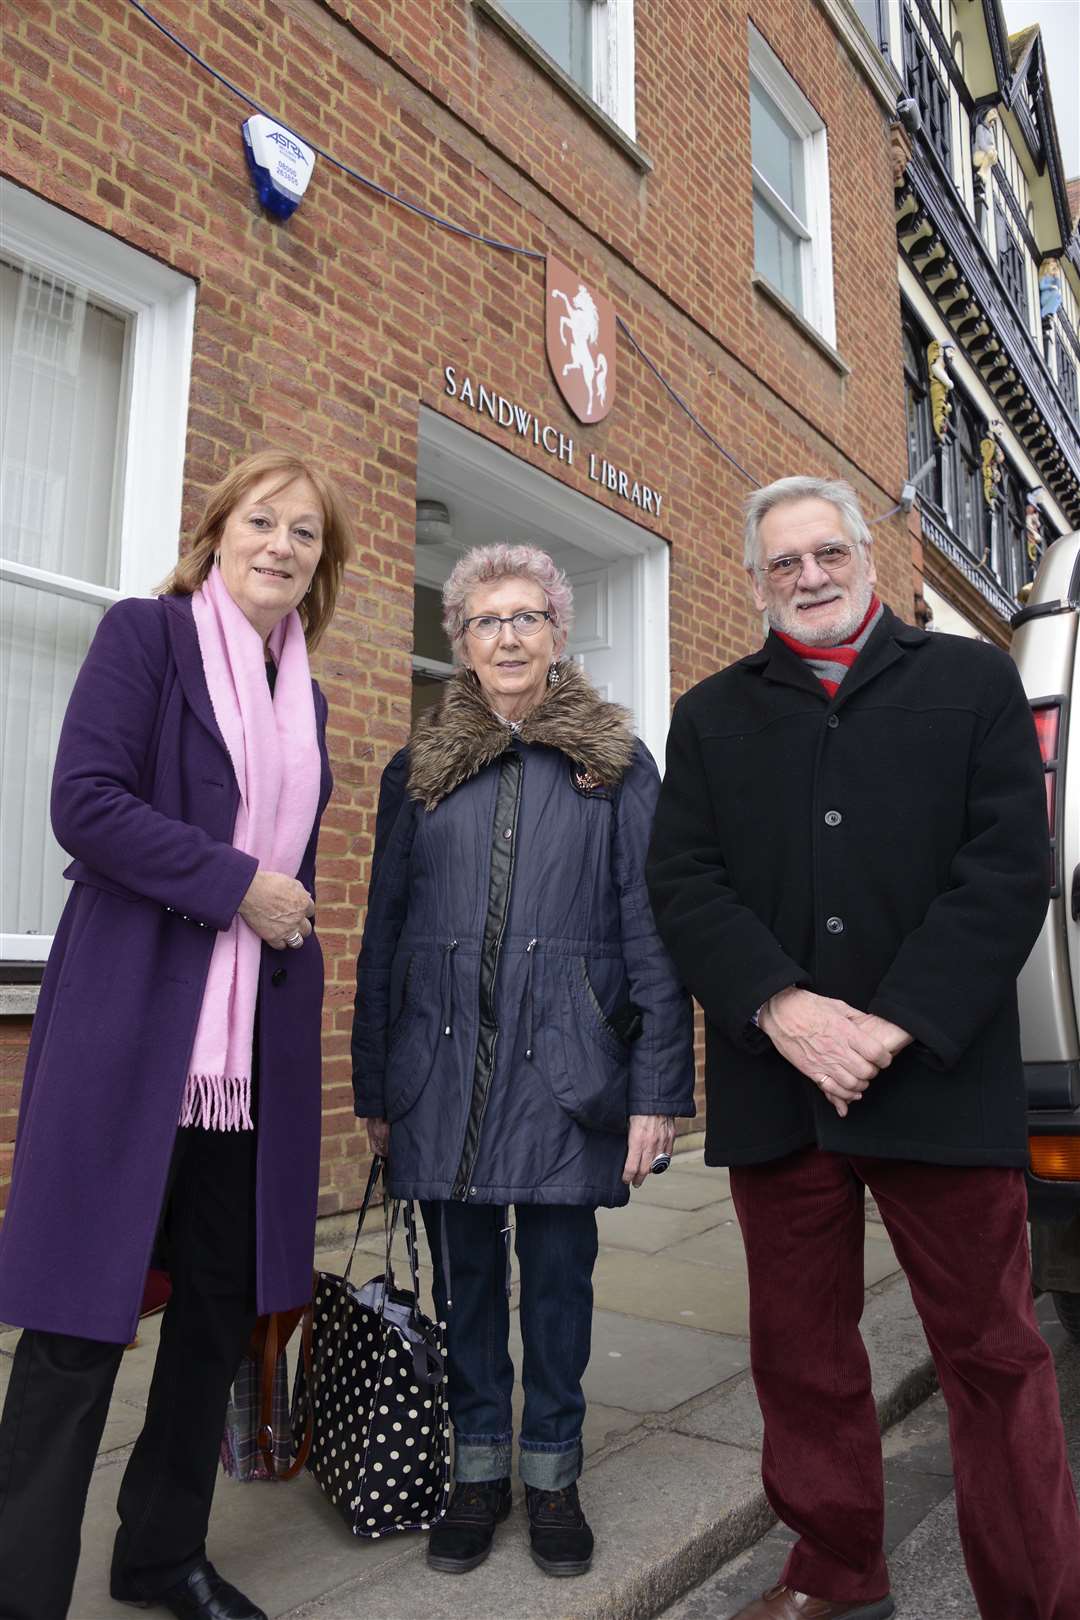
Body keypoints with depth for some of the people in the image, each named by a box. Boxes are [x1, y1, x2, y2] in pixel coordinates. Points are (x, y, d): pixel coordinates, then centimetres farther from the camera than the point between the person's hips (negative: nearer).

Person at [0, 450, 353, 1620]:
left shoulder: (306, 696, 17)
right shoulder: (147, 634, -1)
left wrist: (290, 919, 13)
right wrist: (238, 885, -13)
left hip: (256, 1041, 6)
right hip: (132, 1023, -6)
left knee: (224, 1303, 13)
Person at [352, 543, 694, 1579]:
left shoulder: (615, 763, 4)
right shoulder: (418, 771, 10)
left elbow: (653, 928, -1)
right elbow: (383, 933, 10)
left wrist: (659, 1085, -8)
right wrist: (375, 1086, 7)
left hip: (566, 1064, -1)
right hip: (444, 1061, 2)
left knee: (559, 1271, 9)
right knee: (464, 1270, 11)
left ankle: (552, 1474, 29)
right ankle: (477, 1469, 31)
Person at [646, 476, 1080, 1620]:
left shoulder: (972, 680, 7)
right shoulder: (712, 716, 13)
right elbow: (681, 881, 2)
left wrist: (898, 1022, -13)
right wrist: (781, 1008, -13)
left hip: (941, 1080, -2)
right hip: (773, 1088, 3)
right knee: (801, 1352, 14)